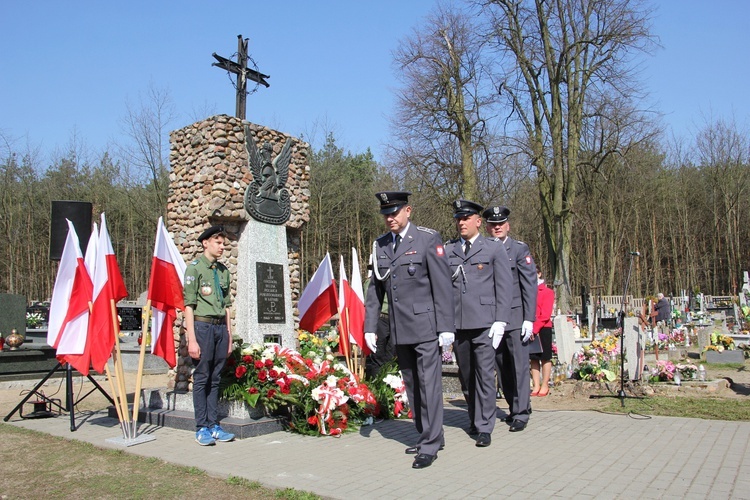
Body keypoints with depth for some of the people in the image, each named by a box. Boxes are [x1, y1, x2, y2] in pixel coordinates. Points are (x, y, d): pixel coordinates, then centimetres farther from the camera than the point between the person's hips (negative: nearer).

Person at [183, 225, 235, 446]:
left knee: (215, 378, 10)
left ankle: (214, 426, 17)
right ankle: (202, 428, 9)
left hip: (221, 327, 6)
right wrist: (192, 339, -13)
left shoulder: (223, 270, 15)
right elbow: (189, 305, -8)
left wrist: (229, 334, 14)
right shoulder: (195, 268, -4)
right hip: (203, 325, -6)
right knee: (201, 378, 0)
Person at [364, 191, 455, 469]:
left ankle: (430, 445, 6)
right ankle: (427, 435, 26)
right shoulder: (380, 245, 10)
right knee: (411, 386, 12)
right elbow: (375, 289, 13)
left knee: (429, 384, -3)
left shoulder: (428, 239, -6)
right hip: (399, 330, 6)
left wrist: (446, 327, -12)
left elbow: (442, 285, -8)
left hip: (425, 325, -5)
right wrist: (370, 327, 9)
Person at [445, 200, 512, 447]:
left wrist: (500, 321, -7)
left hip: (484, 323, -3)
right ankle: (474, 418, 28)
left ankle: (484, 427, 7)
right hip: (457, 323, 3)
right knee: (466, 376, 11)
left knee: (484, 374, -2)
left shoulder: (494, 248, 5)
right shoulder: (447, 250, 11)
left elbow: (504, 286, 2)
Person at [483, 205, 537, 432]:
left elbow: (530, 285, -3)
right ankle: (513, 408, 23)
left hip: (515, 317, -3)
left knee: (519, 366, -3)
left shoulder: (519, 249, 0)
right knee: (503, 368, 10)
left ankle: (521, 413, 4)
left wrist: (529, 319, -10)